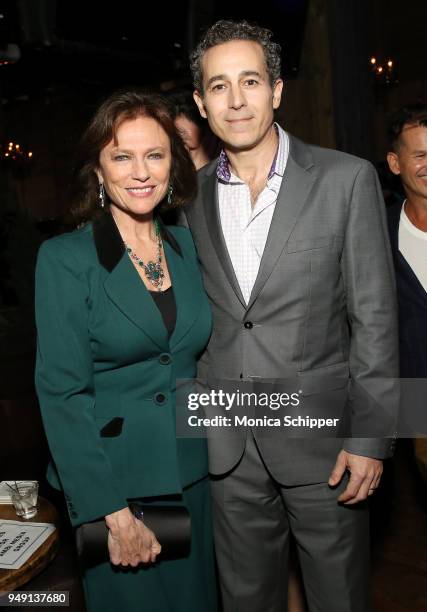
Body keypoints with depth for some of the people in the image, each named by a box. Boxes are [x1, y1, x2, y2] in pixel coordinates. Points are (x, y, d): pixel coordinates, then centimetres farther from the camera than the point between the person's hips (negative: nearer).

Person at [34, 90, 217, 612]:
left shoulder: (188, 247, 2)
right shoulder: (65, 258, -13)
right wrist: (112, 512, -17)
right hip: (115, 485, -4)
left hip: (195, 478, 5)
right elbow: (63, 393, -15)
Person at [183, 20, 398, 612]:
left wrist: (369, 438, -10)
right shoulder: (192, 195, 3)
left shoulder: (347, 178, -7)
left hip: (320, 438, -2)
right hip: (228, 446, 3)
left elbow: (374, 316, -7)